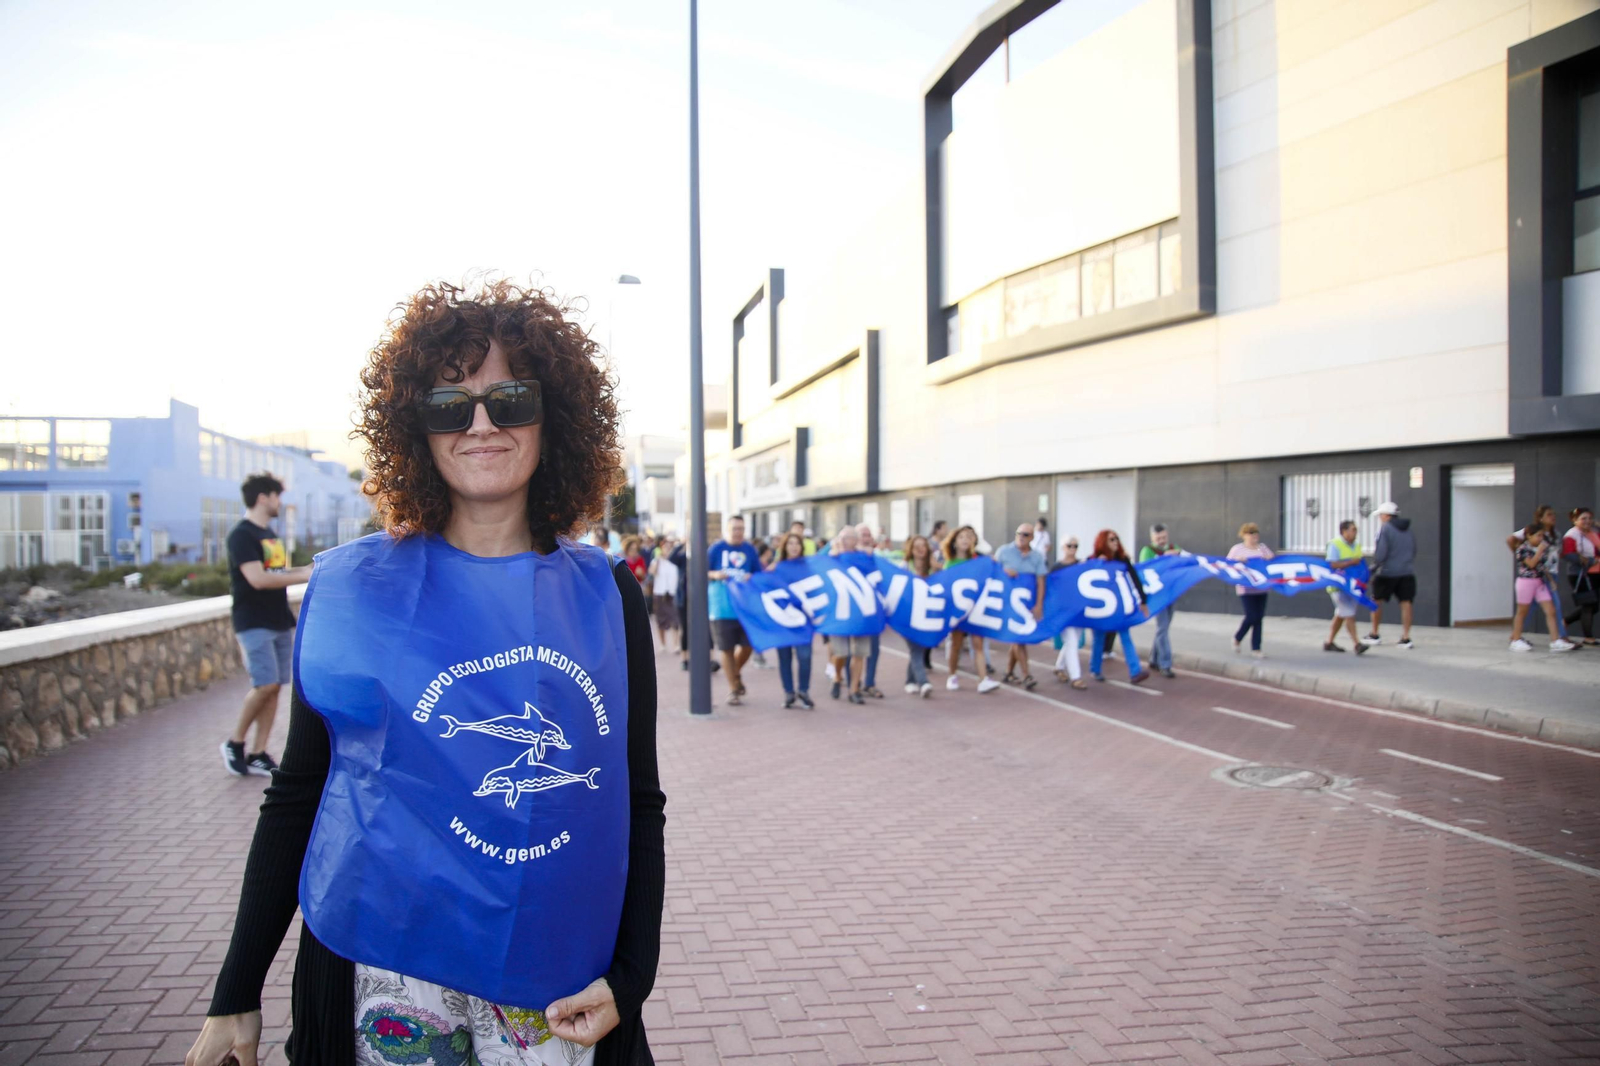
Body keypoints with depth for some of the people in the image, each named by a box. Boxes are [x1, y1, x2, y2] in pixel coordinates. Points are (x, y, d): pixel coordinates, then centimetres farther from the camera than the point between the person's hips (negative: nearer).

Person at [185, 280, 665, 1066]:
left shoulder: (605, 595, -2)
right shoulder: (351, 587, -4)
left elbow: (640, 802, 2)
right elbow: (297, 795, 2)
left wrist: (630, 978, -5)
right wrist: (235, 997, 4)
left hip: (557, 986, 1)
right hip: (392, 978, -1)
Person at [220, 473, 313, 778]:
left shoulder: (270, 534, 16)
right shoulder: (241, 535, -11)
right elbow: (258, 579, -22)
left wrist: (311, 567, 7)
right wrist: (303, 576, -19)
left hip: (280, 622, 8)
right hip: (254, 623, -8)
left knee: (275, 687, 4)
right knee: (266, 684, -14)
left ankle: (259, 756, 9)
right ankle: (234, 742, 7)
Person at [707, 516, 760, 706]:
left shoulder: (750, 549, 6)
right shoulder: (716, 549, -1)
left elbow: (759, 574, 12)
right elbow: (702, 573, 1)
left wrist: (752, 578, -10)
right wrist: (714, 575, -19)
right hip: (722, 606, -2)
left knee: (748, 645, 1)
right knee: (727, 649, 2)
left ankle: (736, 672, 33)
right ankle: (733, 689, 14)